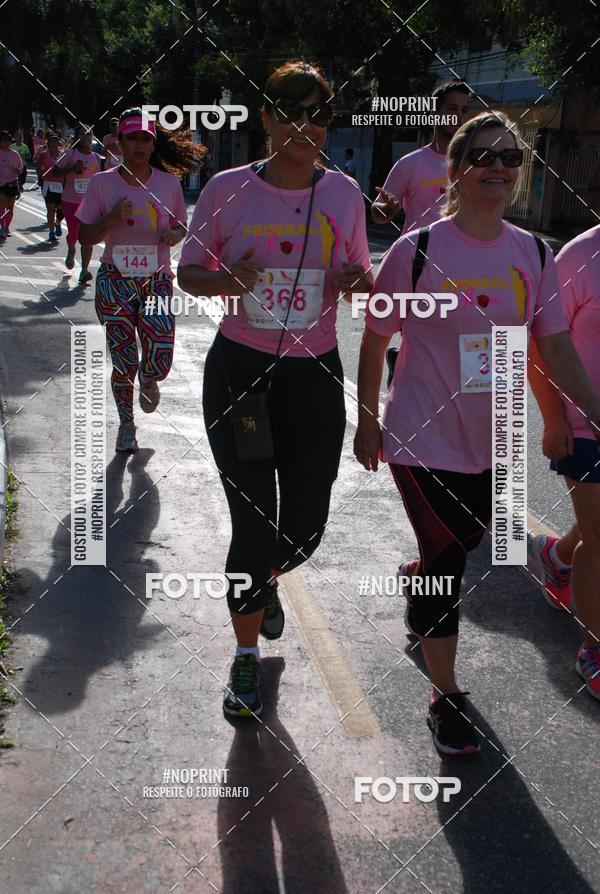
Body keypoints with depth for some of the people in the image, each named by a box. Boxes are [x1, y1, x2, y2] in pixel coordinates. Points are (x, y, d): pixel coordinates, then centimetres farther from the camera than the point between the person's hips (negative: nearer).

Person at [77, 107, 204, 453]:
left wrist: (176, 234, -9)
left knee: (160, 363, -8)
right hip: (116, 284, -1)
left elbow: (181, 226, 15)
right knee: (124, 363, 4)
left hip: (157, 282, 1)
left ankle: (147, 380, 32)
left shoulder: (169, 183, 2)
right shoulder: (103, 183, -3)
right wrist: (112, 218, -19)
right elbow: (86, 237, 0)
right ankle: (126, 424, 29)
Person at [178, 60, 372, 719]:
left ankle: (266, 580, 44)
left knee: (306, 523, 6)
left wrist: (359, 279, -12)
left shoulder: (343, 193, 1)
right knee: (254, 523, -3)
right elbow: (188, 272, 4)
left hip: (316, 375, 2)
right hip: (239, 372, -2)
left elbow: (361, 273, 13)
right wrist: (229, 278, -18)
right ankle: (246, 657, 20)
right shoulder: (228, 189, -5)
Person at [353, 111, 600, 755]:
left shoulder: (533, 255, -1)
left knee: (465, 541, 22)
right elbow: (374, 343, -4)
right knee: (446, 559, -1)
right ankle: (445, 696, 17)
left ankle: (414, 577, 58)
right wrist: (366, 424, 0)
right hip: (422, 437, -5)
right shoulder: (416, 251, -13)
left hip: (489, 440, 5)